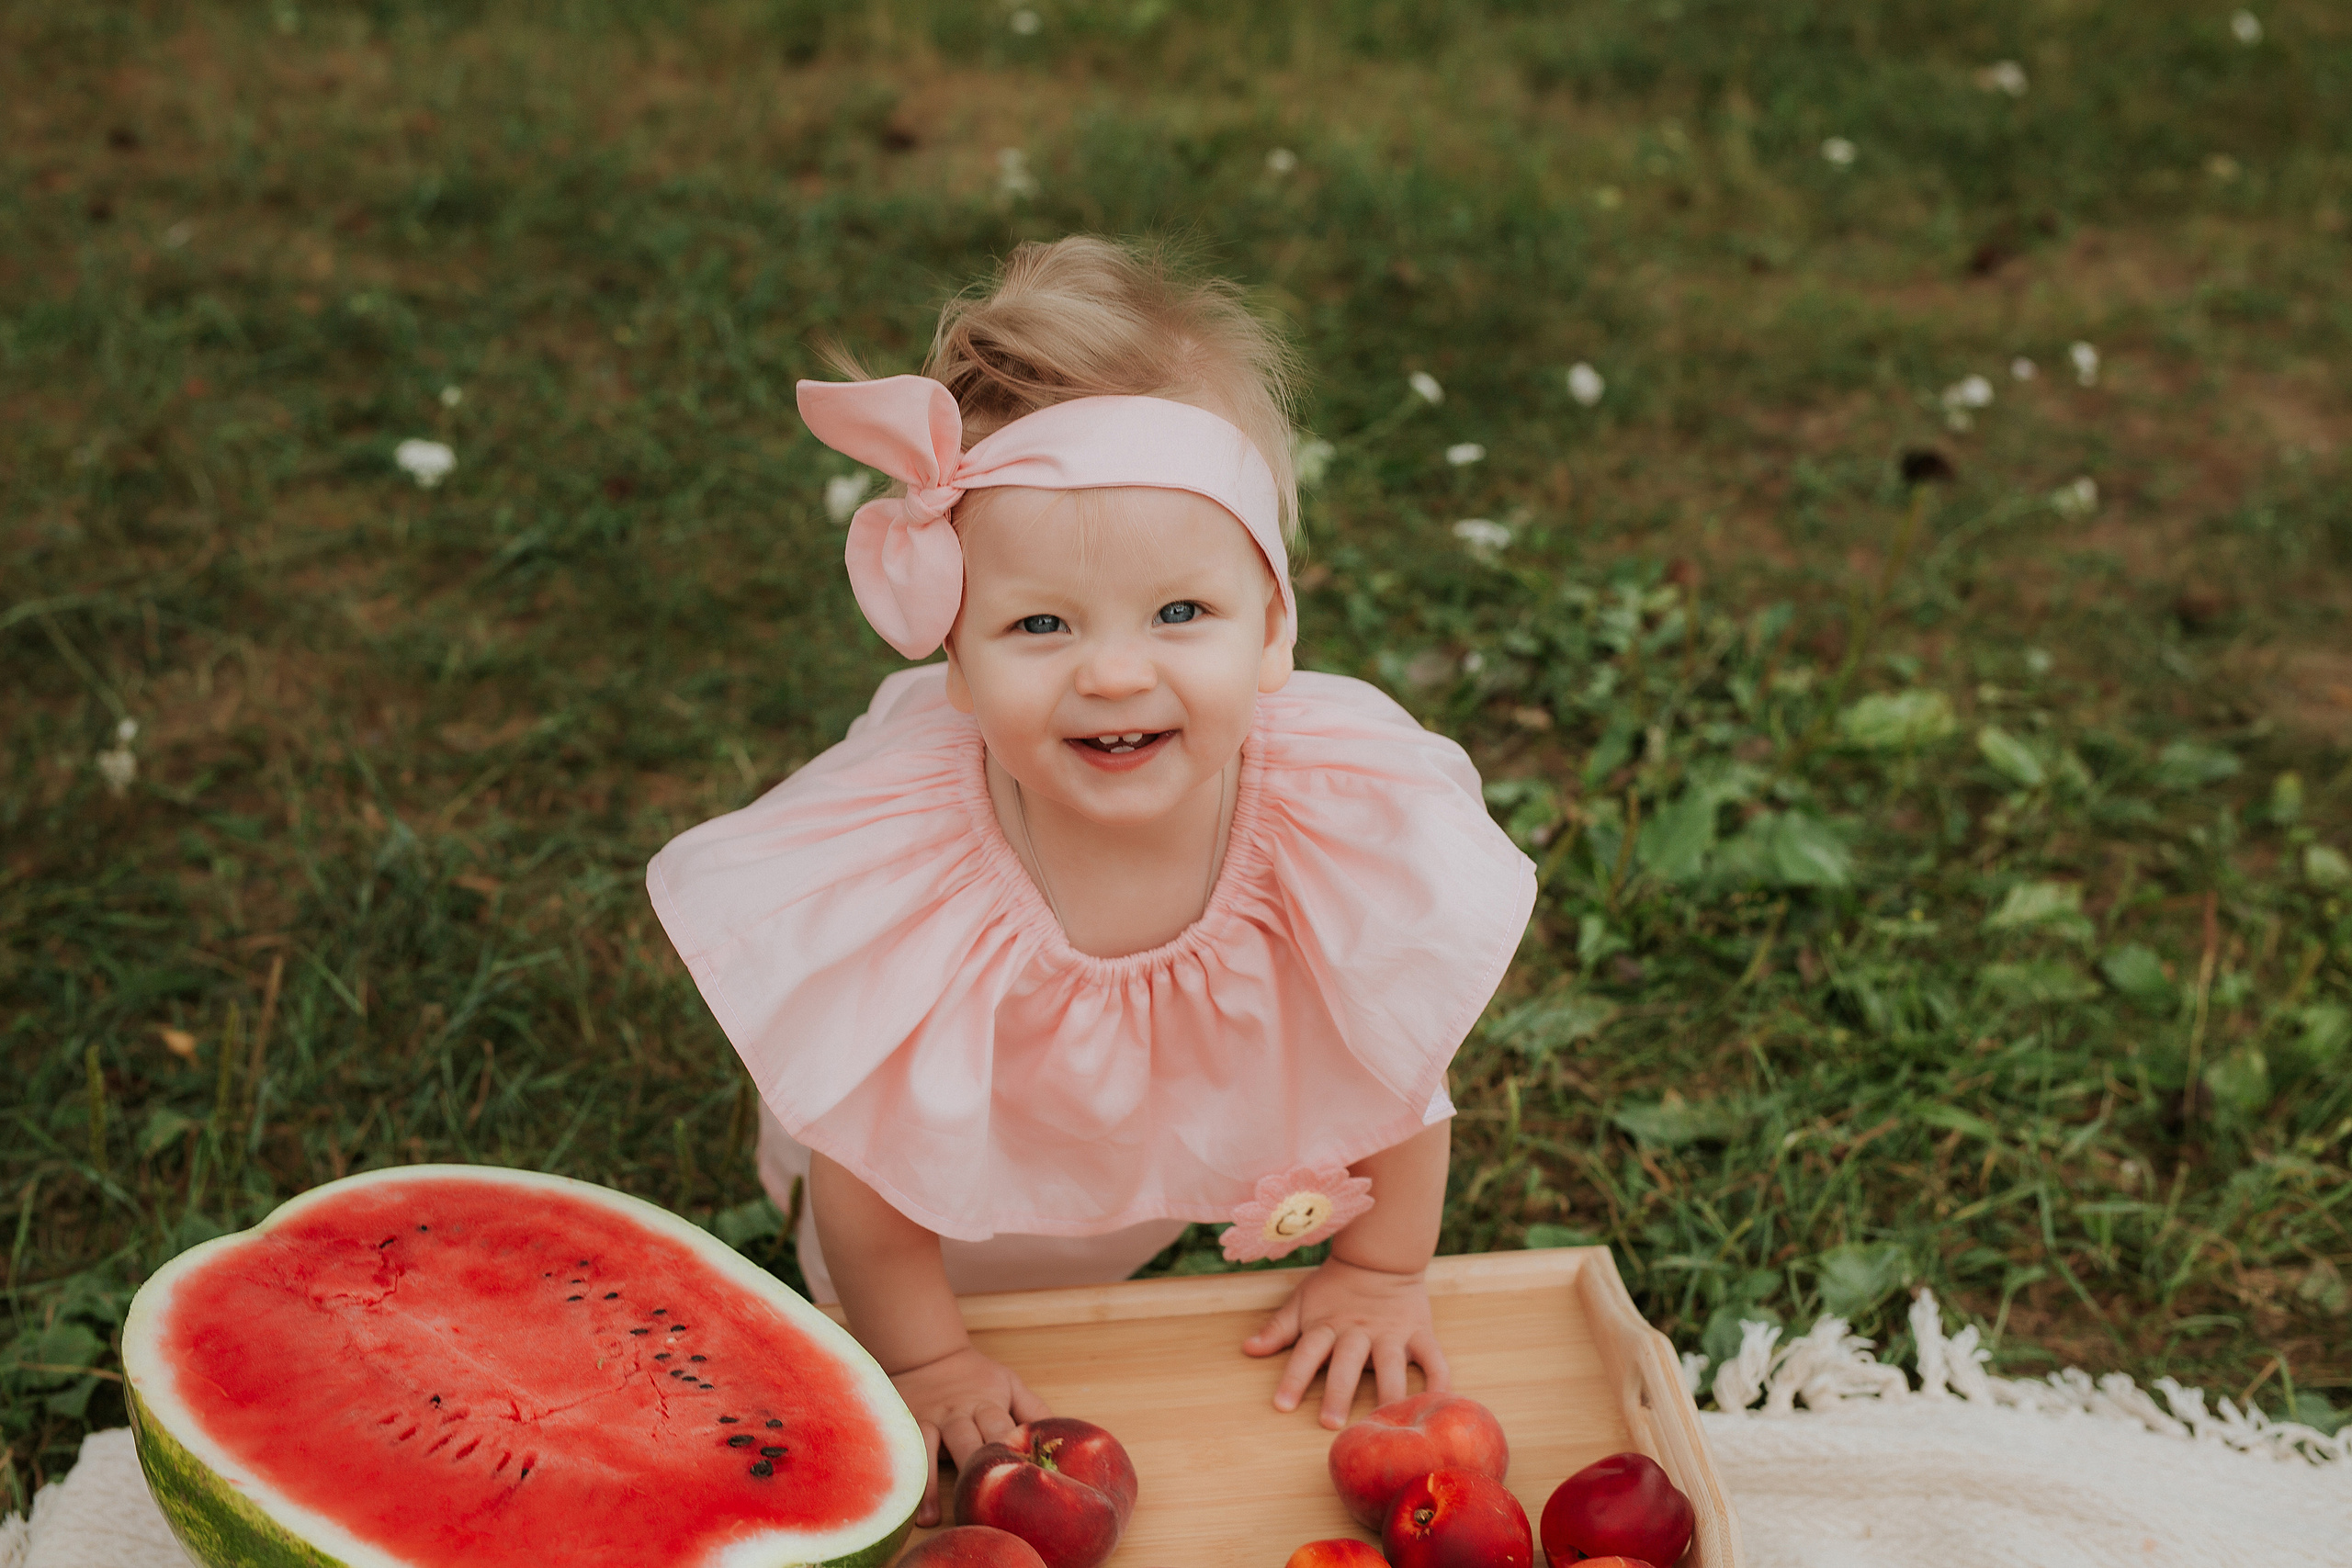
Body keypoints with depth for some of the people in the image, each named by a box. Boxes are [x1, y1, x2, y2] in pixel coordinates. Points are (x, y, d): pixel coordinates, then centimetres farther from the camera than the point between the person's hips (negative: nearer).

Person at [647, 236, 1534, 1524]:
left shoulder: (1360, 816, -37)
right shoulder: (892, 863, -40)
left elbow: (1399, 1063, -15)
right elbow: (861, 1164, -22)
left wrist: (1378, 1272, -3)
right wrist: (924, 1363, -11)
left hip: (1199, 1176, 2)